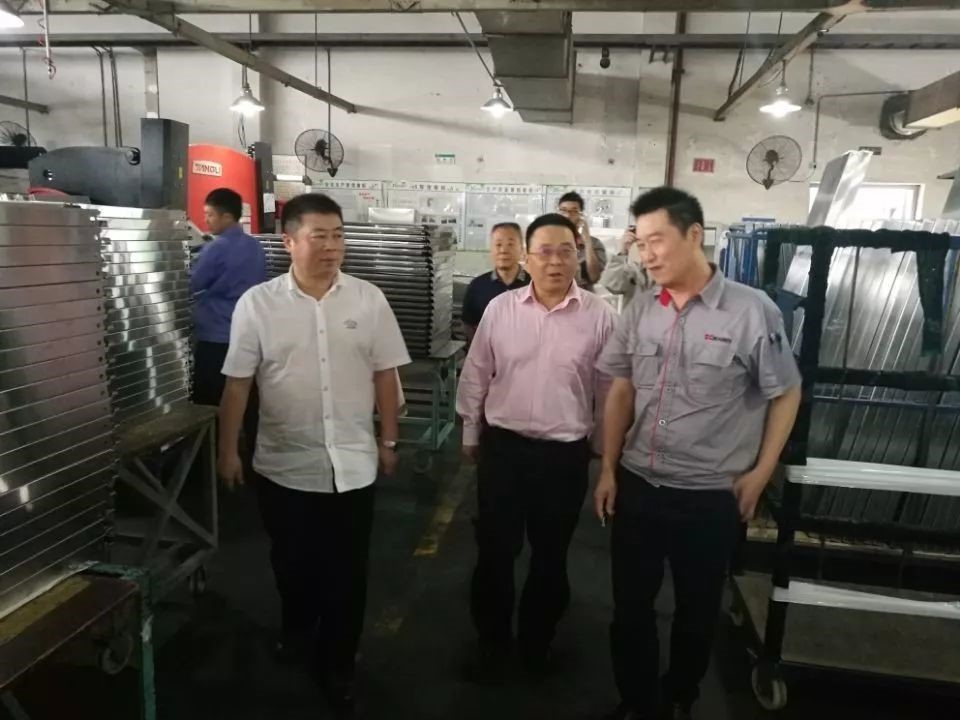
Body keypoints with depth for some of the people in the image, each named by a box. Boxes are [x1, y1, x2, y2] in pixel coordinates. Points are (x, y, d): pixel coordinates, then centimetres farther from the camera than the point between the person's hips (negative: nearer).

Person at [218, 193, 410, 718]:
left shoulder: (369, 299, -3)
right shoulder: (257, 303, -6)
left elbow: (385, 374, 2)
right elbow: (237, 382, -1)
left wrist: (389, 440, 5)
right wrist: (228, 450, 1)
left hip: (353, 465, 0)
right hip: (284, 466, 0)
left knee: (347, 570, 10)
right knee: (292, 561, 20)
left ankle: (338, 666, 30)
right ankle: (297, 628, 49)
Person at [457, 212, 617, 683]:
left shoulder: (599, 316, -6)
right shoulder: (500, 308, -3)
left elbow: (608, 389, 2)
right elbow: (475, 375, 6)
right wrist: (471, 434, 9)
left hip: (565, 454, 0)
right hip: (503, 447, 1)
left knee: (551, 555, 16)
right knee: (495, 550, 11)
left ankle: (537, 639, 39)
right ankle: (492, 641, 33)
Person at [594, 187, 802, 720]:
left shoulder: (752, 311, -13)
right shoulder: (640, 309, -1)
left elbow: (785, 394, -3)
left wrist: (760, 473, -3)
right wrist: (608, 469, 7)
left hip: (709, 496, -3)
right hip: (637, 486, 3)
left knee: (696, 612, 18)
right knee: (630, 607, 15)